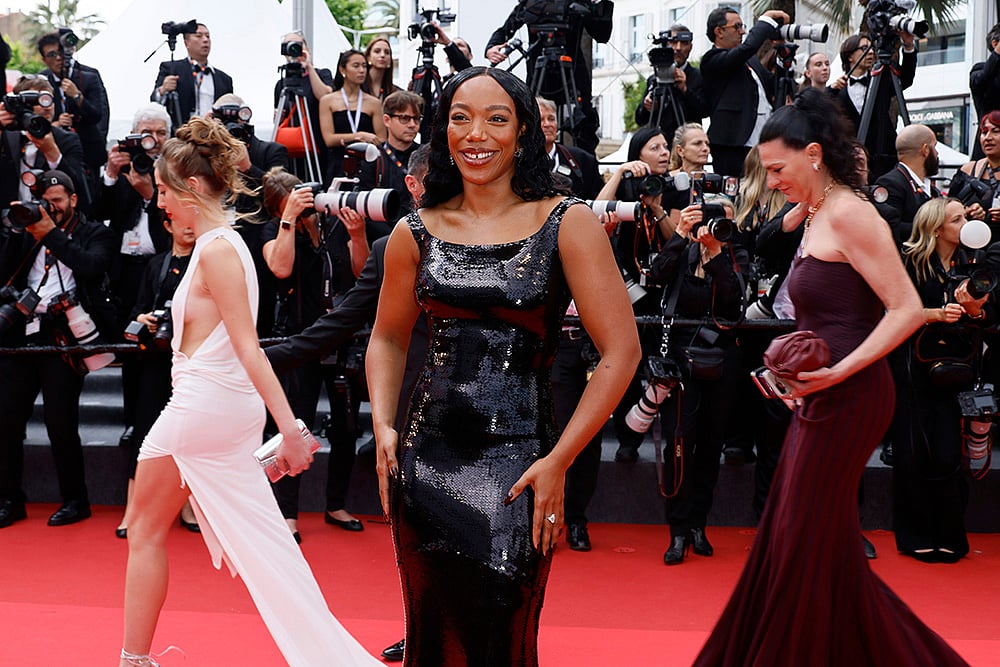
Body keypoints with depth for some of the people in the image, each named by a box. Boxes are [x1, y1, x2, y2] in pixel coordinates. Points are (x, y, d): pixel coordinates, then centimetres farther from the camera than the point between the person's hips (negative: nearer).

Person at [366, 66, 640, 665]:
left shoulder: (567, 226, -5)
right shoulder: (416, 233, 6)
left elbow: (622, 351, -7)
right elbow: (389, 338, 20)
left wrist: (558, 462, -11)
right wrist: (384, 426, 4)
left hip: (516, 464, -3)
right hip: (427, 457, 3)